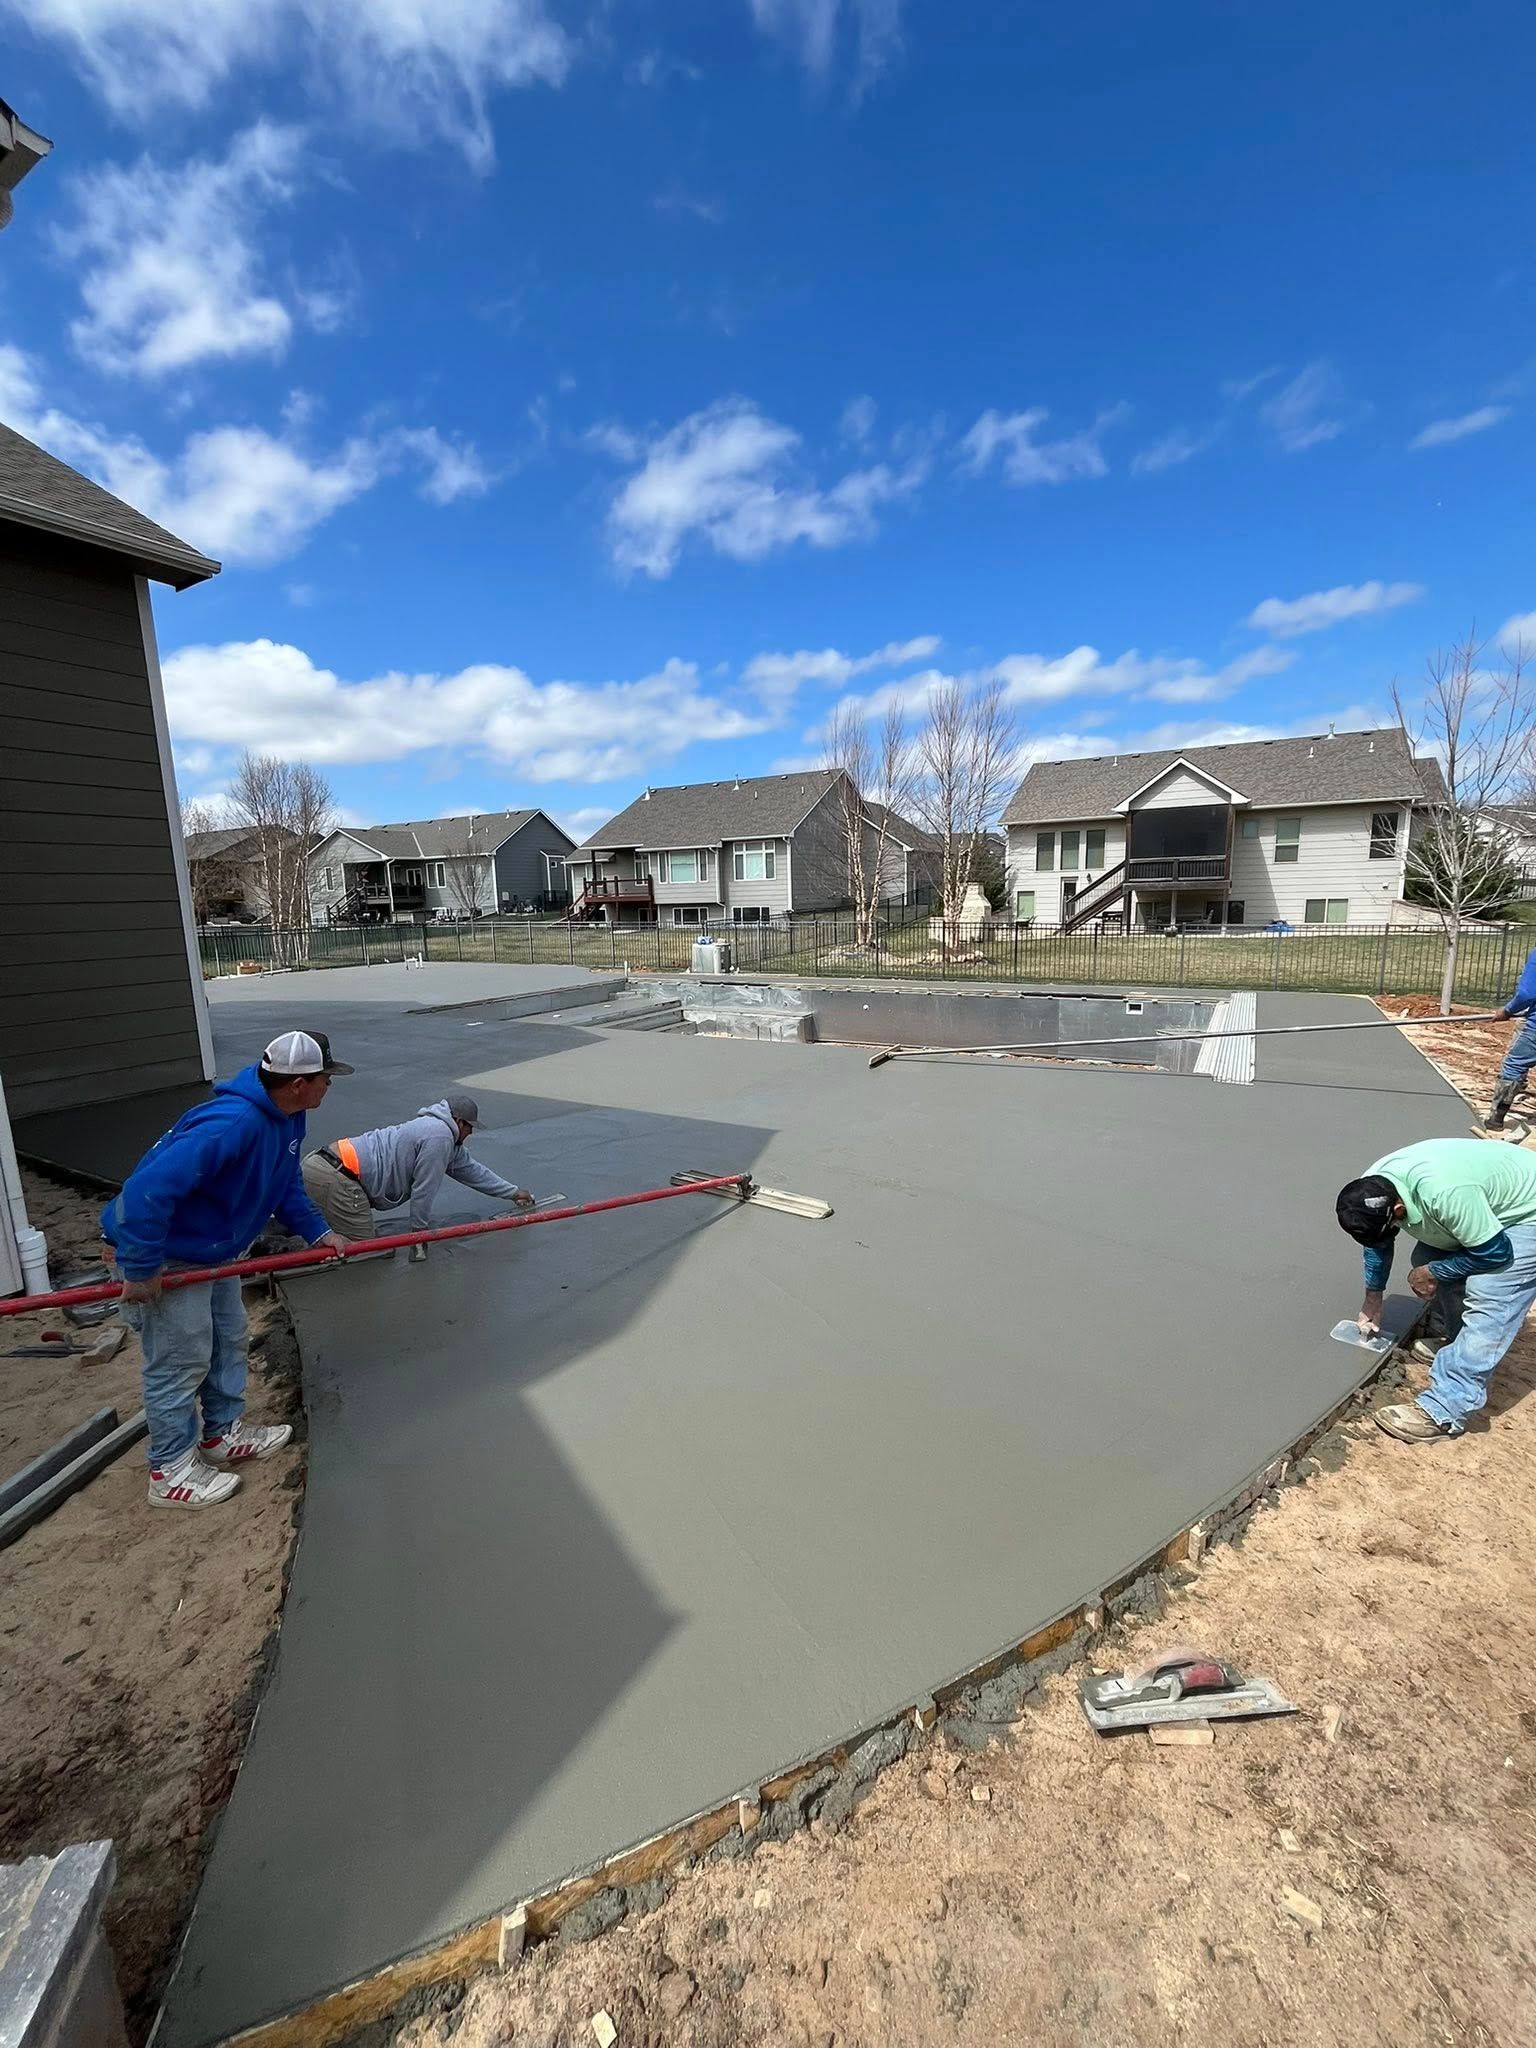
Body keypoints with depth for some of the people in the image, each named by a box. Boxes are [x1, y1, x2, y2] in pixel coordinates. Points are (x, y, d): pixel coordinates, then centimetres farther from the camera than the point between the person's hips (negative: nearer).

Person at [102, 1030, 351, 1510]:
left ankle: (224, 1435, 37)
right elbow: (148, 1187, -38)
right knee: (180, 1361, 4)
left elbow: (287, 1186, 10)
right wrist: (141, 1269, -30)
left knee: (228, 1340, 19)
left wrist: (318, 1232, 3)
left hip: (211, 1250, 10)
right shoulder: (233, 1123, -37)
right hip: (165, 1257, -9)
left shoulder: (286, 1118, -5)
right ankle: (172, 1471, 22)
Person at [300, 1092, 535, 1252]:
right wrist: (421, 1230, 6)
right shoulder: (440, 1136, -12)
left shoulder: (436, 1128, 20)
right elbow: (424, 1189, -9)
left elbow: (471, 1169, 28)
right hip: (335, 1177, -10)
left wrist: (513, 1192, 34)